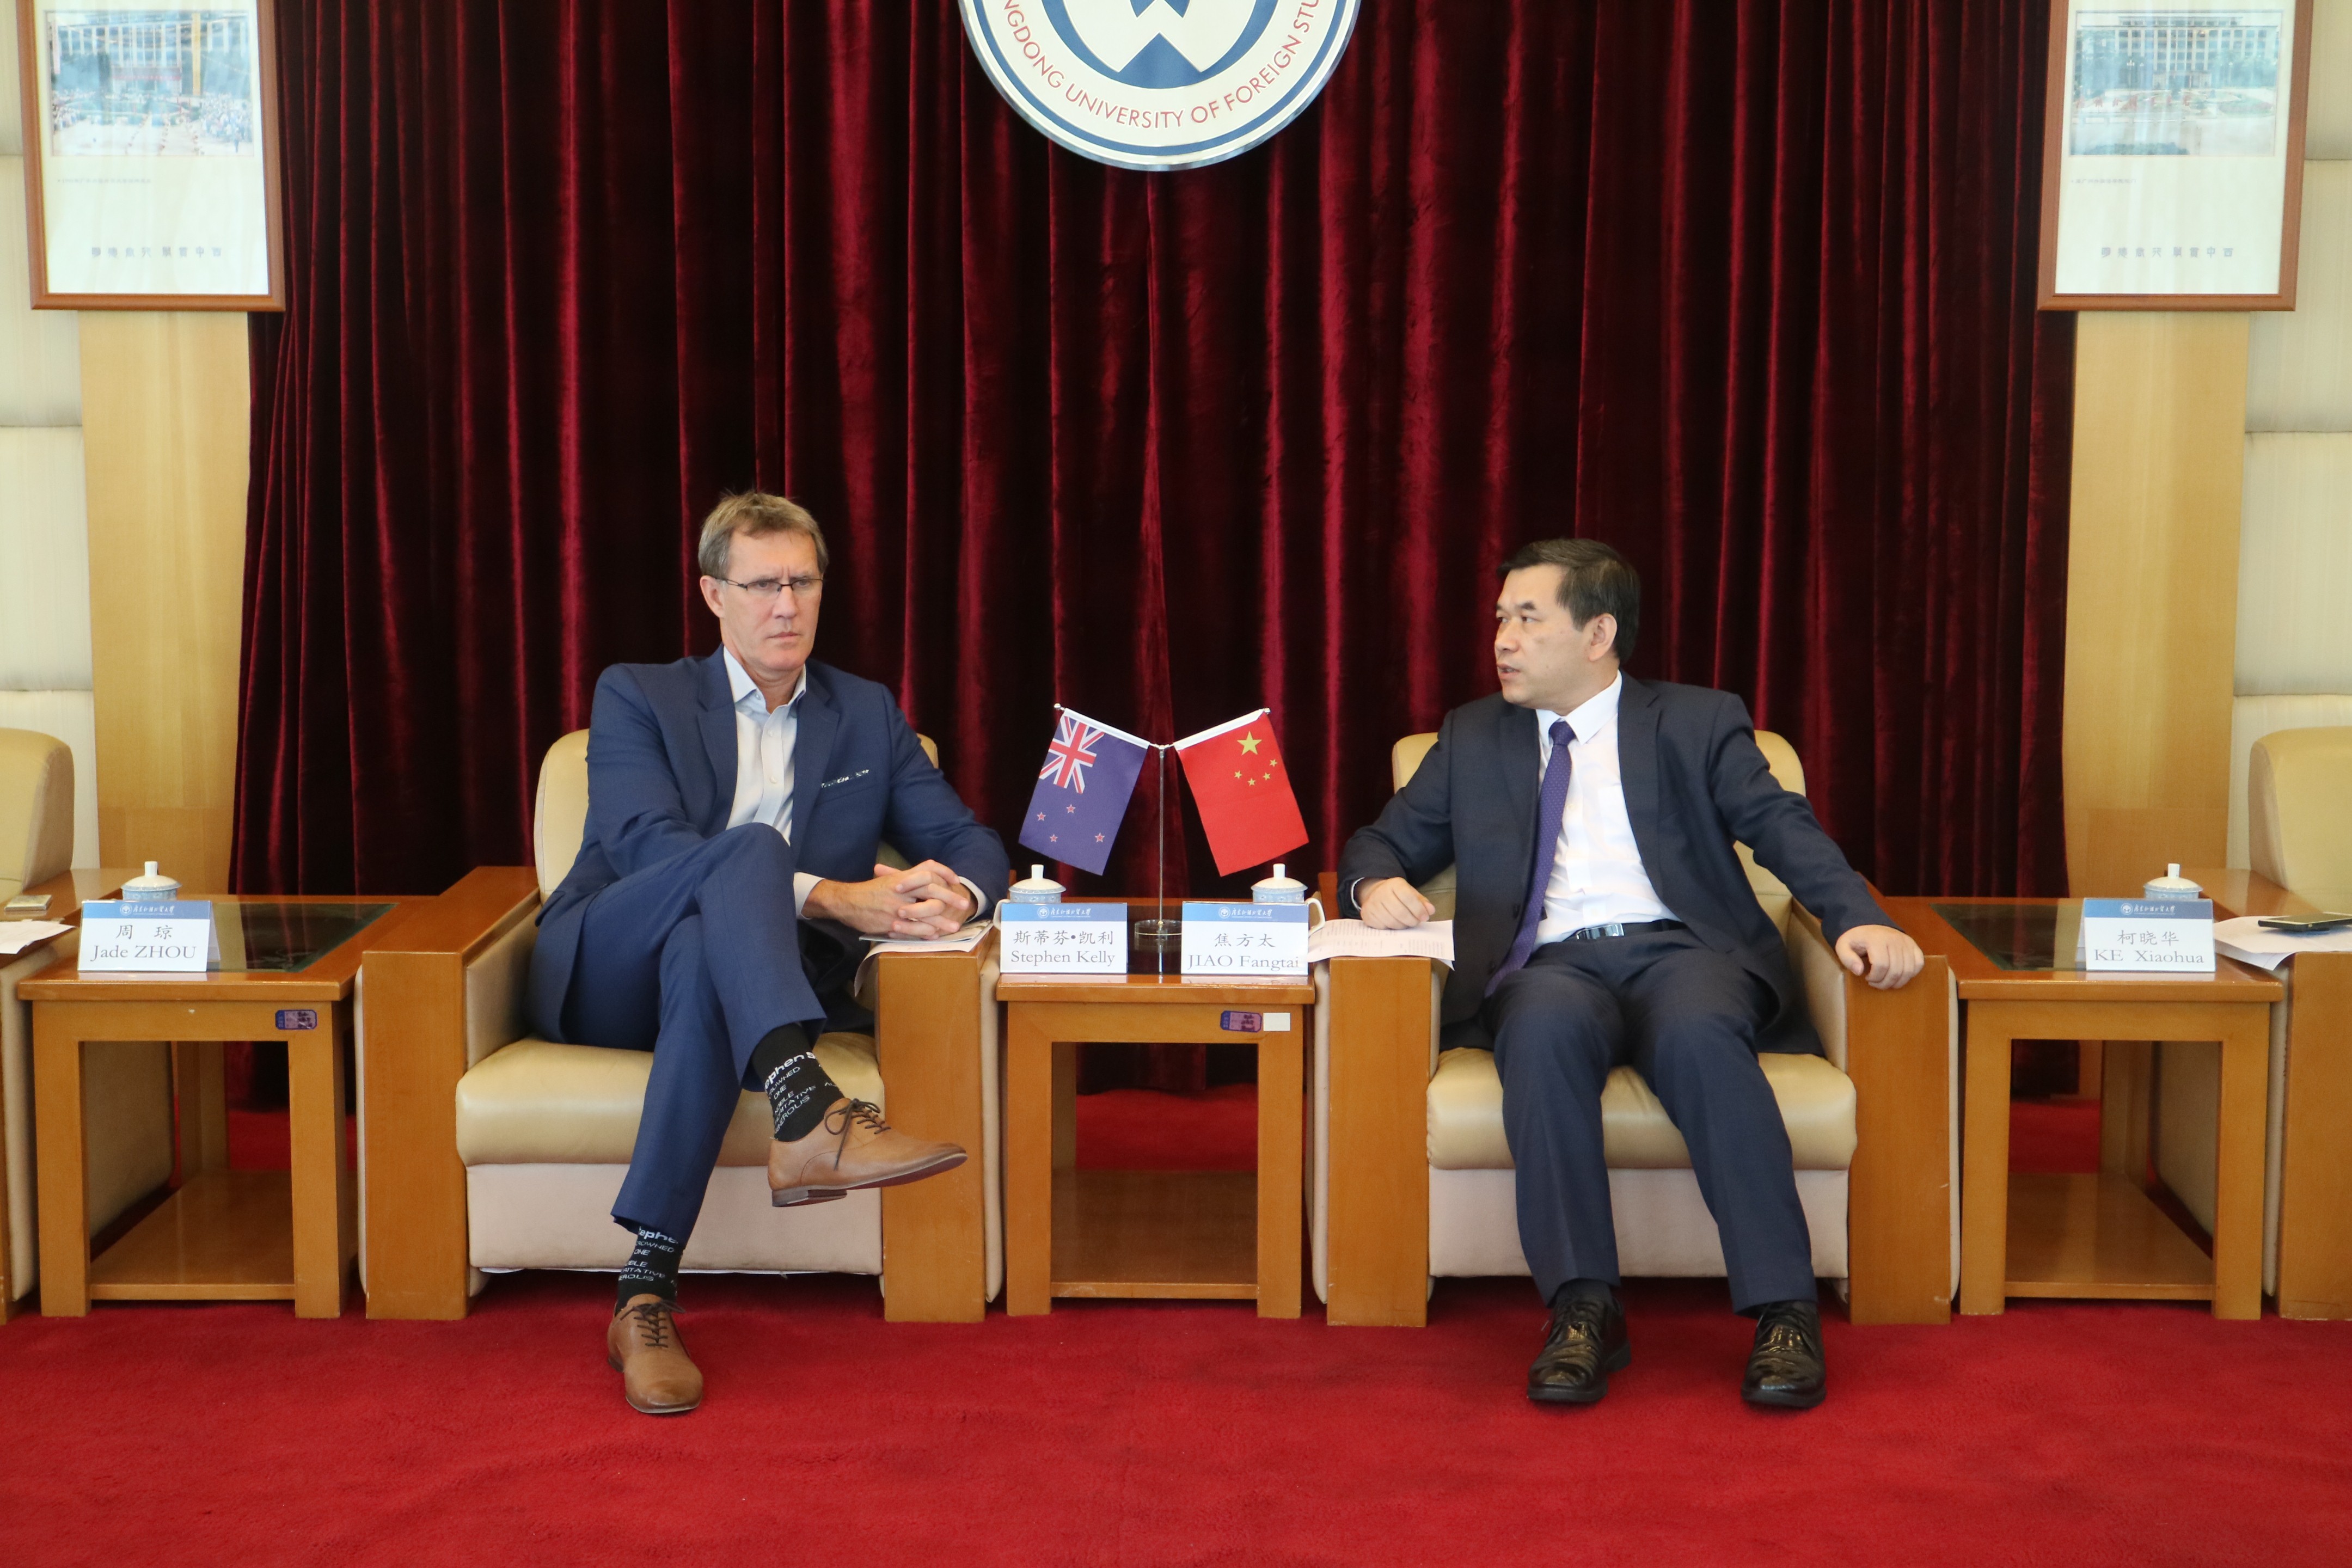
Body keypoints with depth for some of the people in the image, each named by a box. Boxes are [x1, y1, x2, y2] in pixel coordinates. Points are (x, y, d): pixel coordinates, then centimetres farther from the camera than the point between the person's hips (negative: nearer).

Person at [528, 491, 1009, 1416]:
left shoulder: (867, 717, 18)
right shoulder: (636, 698, 7)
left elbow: (971, 845, 13)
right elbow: (644, 845, -11)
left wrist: (955, 893, -15)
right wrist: (830, 898, -23)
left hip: (729, 973, 2)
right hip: (603, 978, -1)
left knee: (702, 953, -38)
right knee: (751, 846, -32)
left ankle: (647, 1296, -45)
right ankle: (812, 1120, -55)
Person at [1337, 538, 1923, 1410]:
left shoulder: (1698, 724, 17)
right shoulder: (1472, 739, 25)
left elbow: (1782, 826, 4)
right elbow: (1385, 842, 24)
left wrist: (1855, 916, -15)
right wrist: (1375, 886, -2)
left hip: (1682, 952, -1)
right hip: (1551, 967, 1)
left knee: (1699, 1033, -37)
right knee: (1546, 1030, -36)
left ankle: (1784, 1312, -36)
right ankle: (1582, 1312, -36)